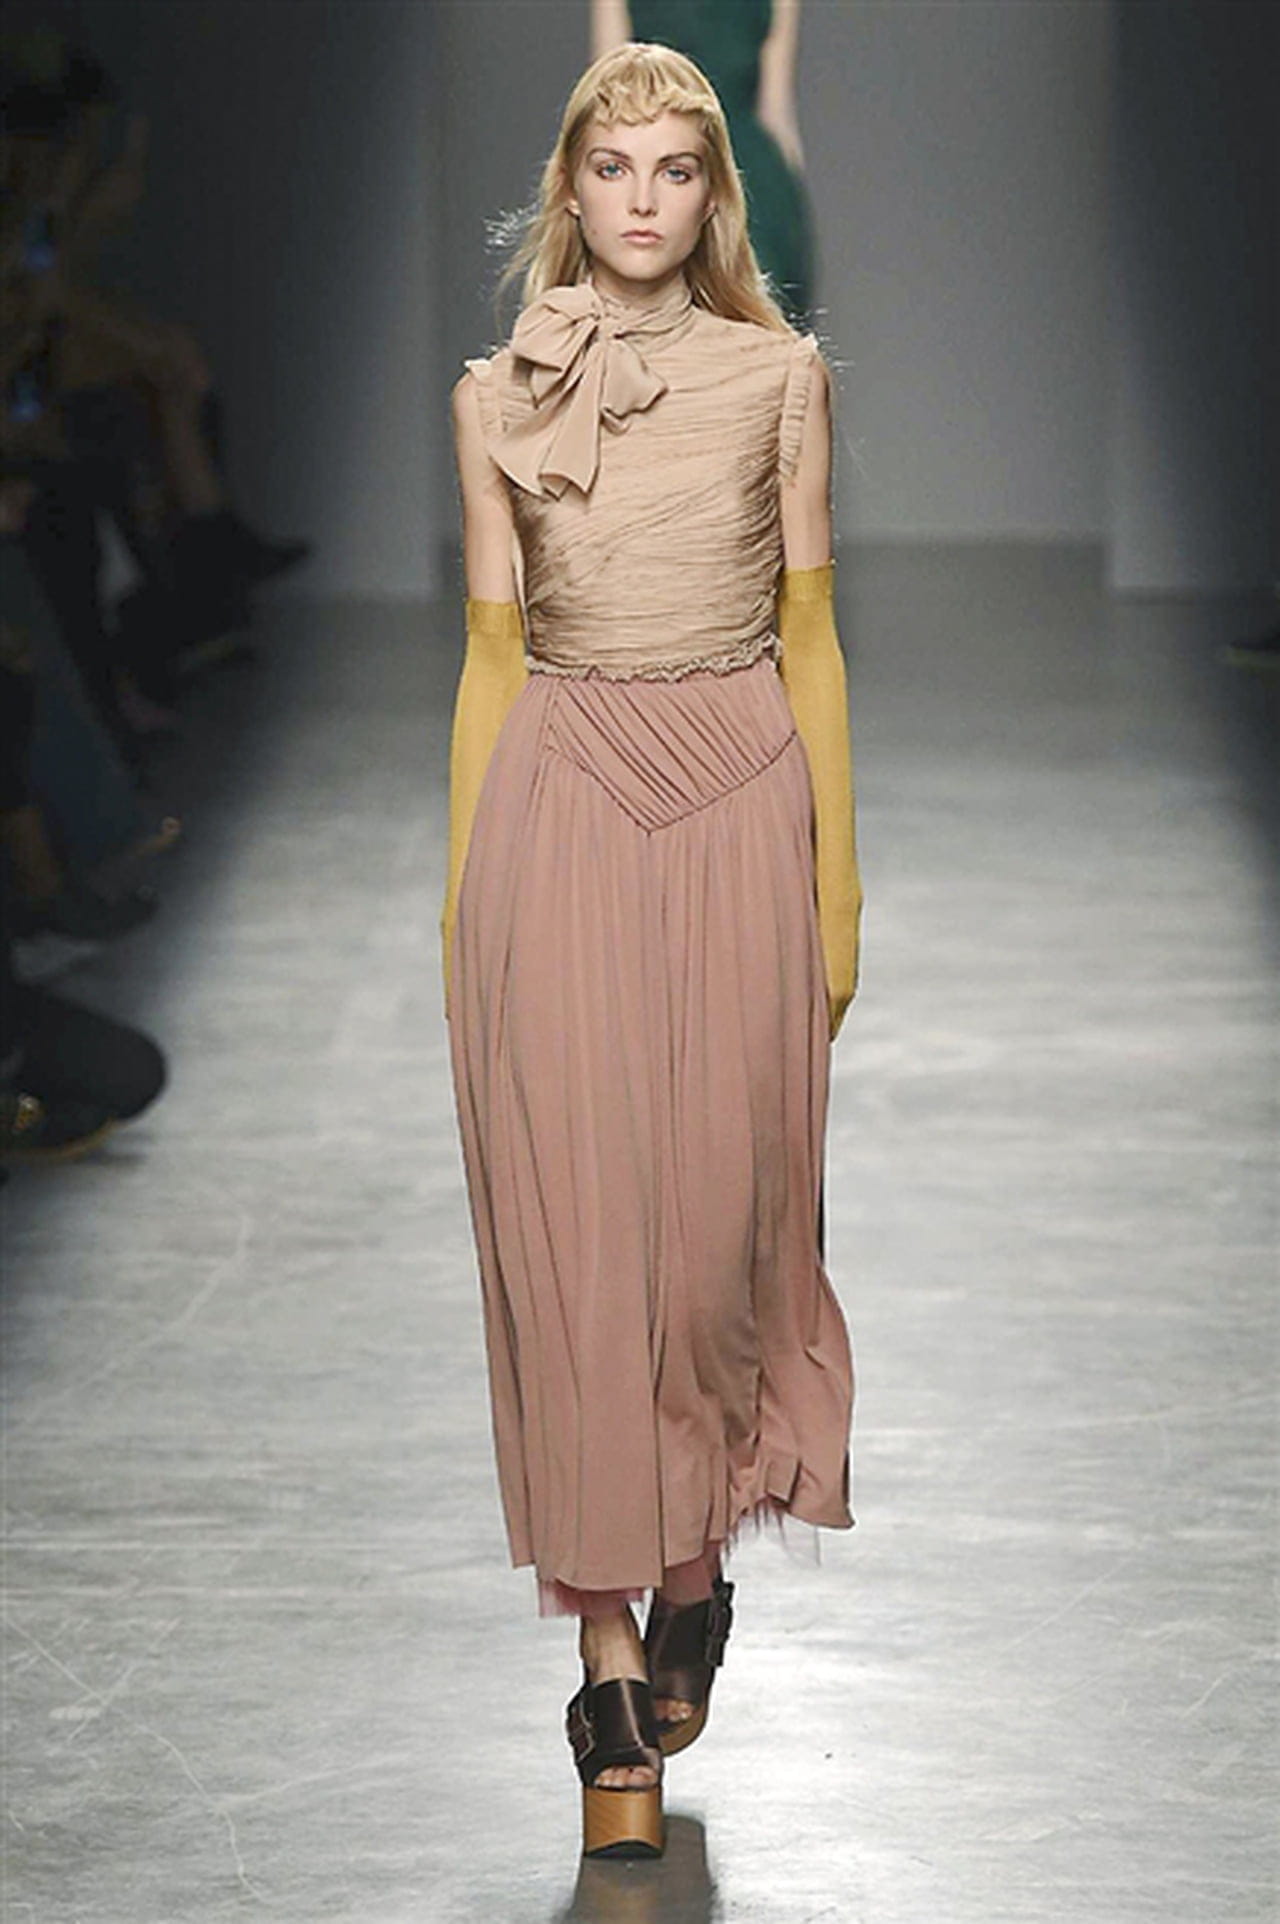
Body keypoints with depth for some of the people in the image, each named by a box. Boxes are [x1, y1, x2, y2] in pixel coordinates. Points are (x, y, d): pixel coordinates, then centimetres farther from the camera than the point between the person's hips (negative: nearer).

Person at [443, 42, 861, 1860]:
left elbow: (809, 636, 6)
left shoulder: (779, 378, 6)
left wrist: (838, 883, 3)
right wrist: (461, 894, 5)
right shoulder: (500, 397, 7)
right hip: (558, 806, 0)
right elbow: (492, 652, 8)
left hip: (740, 803, 0)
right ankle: (614, 1656, 2)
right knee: (573, 1217, -4)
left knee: (723, 1202, 0)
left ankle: (697, 1557, 26)